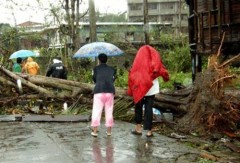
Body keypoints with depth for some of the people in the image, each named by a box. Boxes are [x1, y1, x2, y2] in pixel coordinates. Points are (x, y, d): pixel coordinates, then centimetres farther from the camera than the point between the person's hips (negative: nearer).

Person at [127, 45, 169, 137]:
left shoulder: (138, 61, -2)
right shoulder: (154, 60, 2)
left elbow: (132, 75, -5)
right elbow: (162, 71, -1)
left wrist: (131, 89, 1)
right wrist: (166, 78, 18)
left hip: (139, 88, -1)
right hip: (152, 88, 1)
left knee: (138, 107, 14)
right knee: (149, 108, 3)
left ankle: (138, 128, 14)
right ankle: (149, 130, 2)